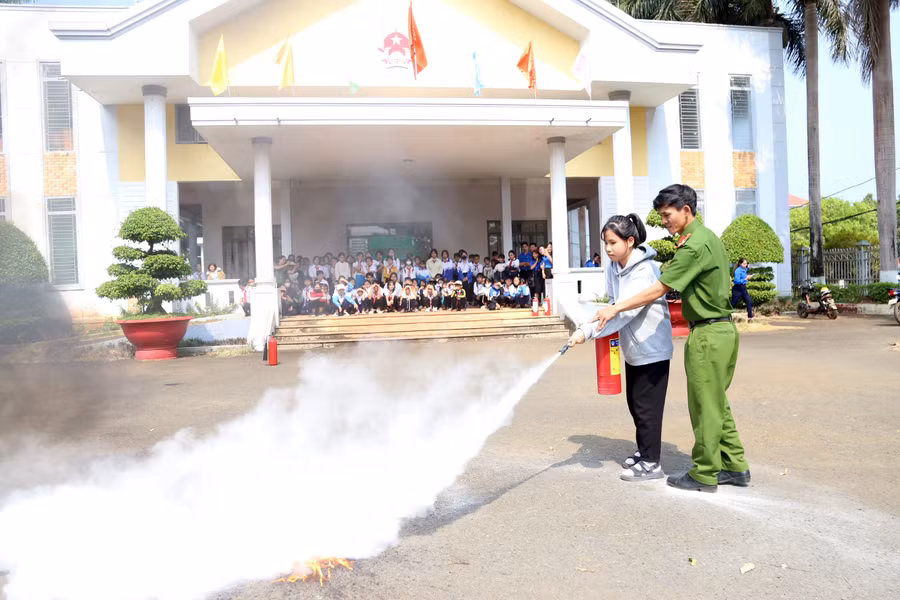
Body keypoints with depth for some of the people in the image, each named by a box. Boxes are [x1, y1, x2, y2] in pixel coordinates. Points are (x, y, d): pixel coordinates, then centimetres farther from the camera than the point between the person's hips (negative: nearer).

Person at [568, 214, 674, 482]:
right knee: (634, 403, 16)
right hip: (633, 347, 8)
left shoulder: (645, 270, -22)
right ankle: (644, 451, 33)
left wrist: (587, 331, -34)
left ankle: (651, 463, 11)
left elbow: (626, 311, -31)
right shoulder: (613, 268, 3)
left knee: (647, 406, -1)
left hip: (652, 347, -8)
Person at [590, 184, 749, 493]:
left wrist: (616, 308, -18)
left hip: (708, 334, -10)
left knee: (705, 406, 0)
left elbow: (658, 290, -21)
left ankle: (704, 474, 12)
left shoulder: (694, 245, -19)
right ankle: (735, 467, 26)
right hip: (721, 329, 10)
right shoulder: (706, 237, 14)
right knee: (716, 404, 17)